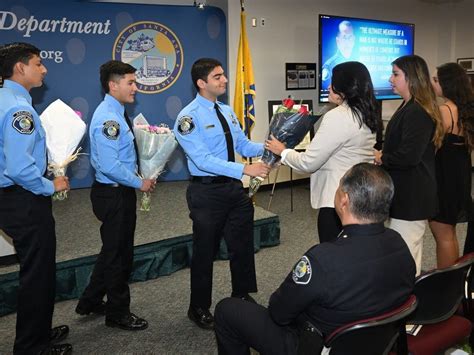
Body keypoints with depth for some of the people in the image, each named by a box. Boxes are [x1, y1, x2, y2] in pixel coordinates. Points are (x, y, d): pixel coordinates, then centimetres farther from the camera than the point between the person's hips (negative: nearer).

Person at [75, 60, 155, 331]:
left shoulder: (117, 114, 10)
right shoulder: (108, 118, -22)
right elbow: (110, 166, -28)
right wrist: (140, 183, -17)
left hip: (120, 191, 10)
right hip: (114, 194, -10)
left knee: (114, 249, 22)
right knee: (119, 253, 6)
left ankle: (91, 302, 38)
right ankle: (118, 313, 25)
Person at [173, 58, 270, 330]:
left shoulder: (227, 111, 10)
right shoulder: (189, 117, -15)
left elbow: (243, 145, 10)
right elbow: (203, 160, -25)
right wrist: (245, 169, -31)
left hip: (233, 187, 7)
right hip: (207, 191, -7)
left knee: (243, 245, 18)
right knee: (205, 252, 7)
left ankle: (242, 296, 40)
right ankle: (199, 308, 28)